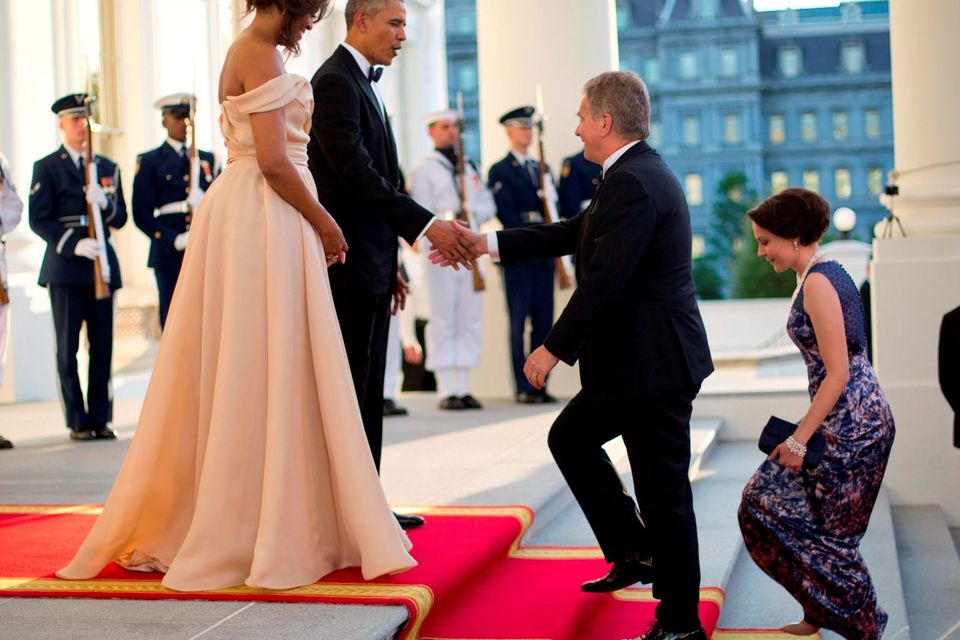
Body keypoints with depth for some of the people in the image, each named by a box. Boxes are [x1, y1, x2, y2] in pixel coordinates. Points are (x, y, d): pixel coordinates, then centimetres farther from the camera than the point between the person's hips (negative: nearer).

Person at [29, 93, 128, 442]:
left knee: (103, 346, 2)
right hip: (65, 266, -3)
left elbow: (120, 218, 12)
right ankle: (77, 422, 5)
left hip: (102, 263, 3)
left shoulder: (107, 167, 16)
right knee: (67, 348, -1)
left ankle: (100, 419, 9)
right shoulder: (46, 167, 5)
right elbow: (39, 220, -4)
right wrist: (74, 244, -17)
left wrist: (104, 202, -10)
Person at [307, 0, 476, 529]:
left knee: (368, 390, 12)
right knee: (348, 388, -5)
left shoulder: (363, 84, 19)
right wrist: (426, 225, -26)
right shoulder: (335, 83, -12)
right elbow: (357, 174, -22)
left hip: (370, 265, 10)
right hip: (349, 265, -10)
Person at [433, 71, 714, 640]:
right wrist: (486, 243, 18)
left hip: (653, 363, -11)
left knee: (662, 489, -1)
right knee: (570, 438, 21)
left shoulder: (631, 184, -20)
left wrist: (554, 349, -16)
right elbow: (573, 235, 18)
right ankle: (634, 552, 25)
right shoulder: (640, 173, 14)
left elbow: (603, 281, -24)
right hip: (636, 360, 11)